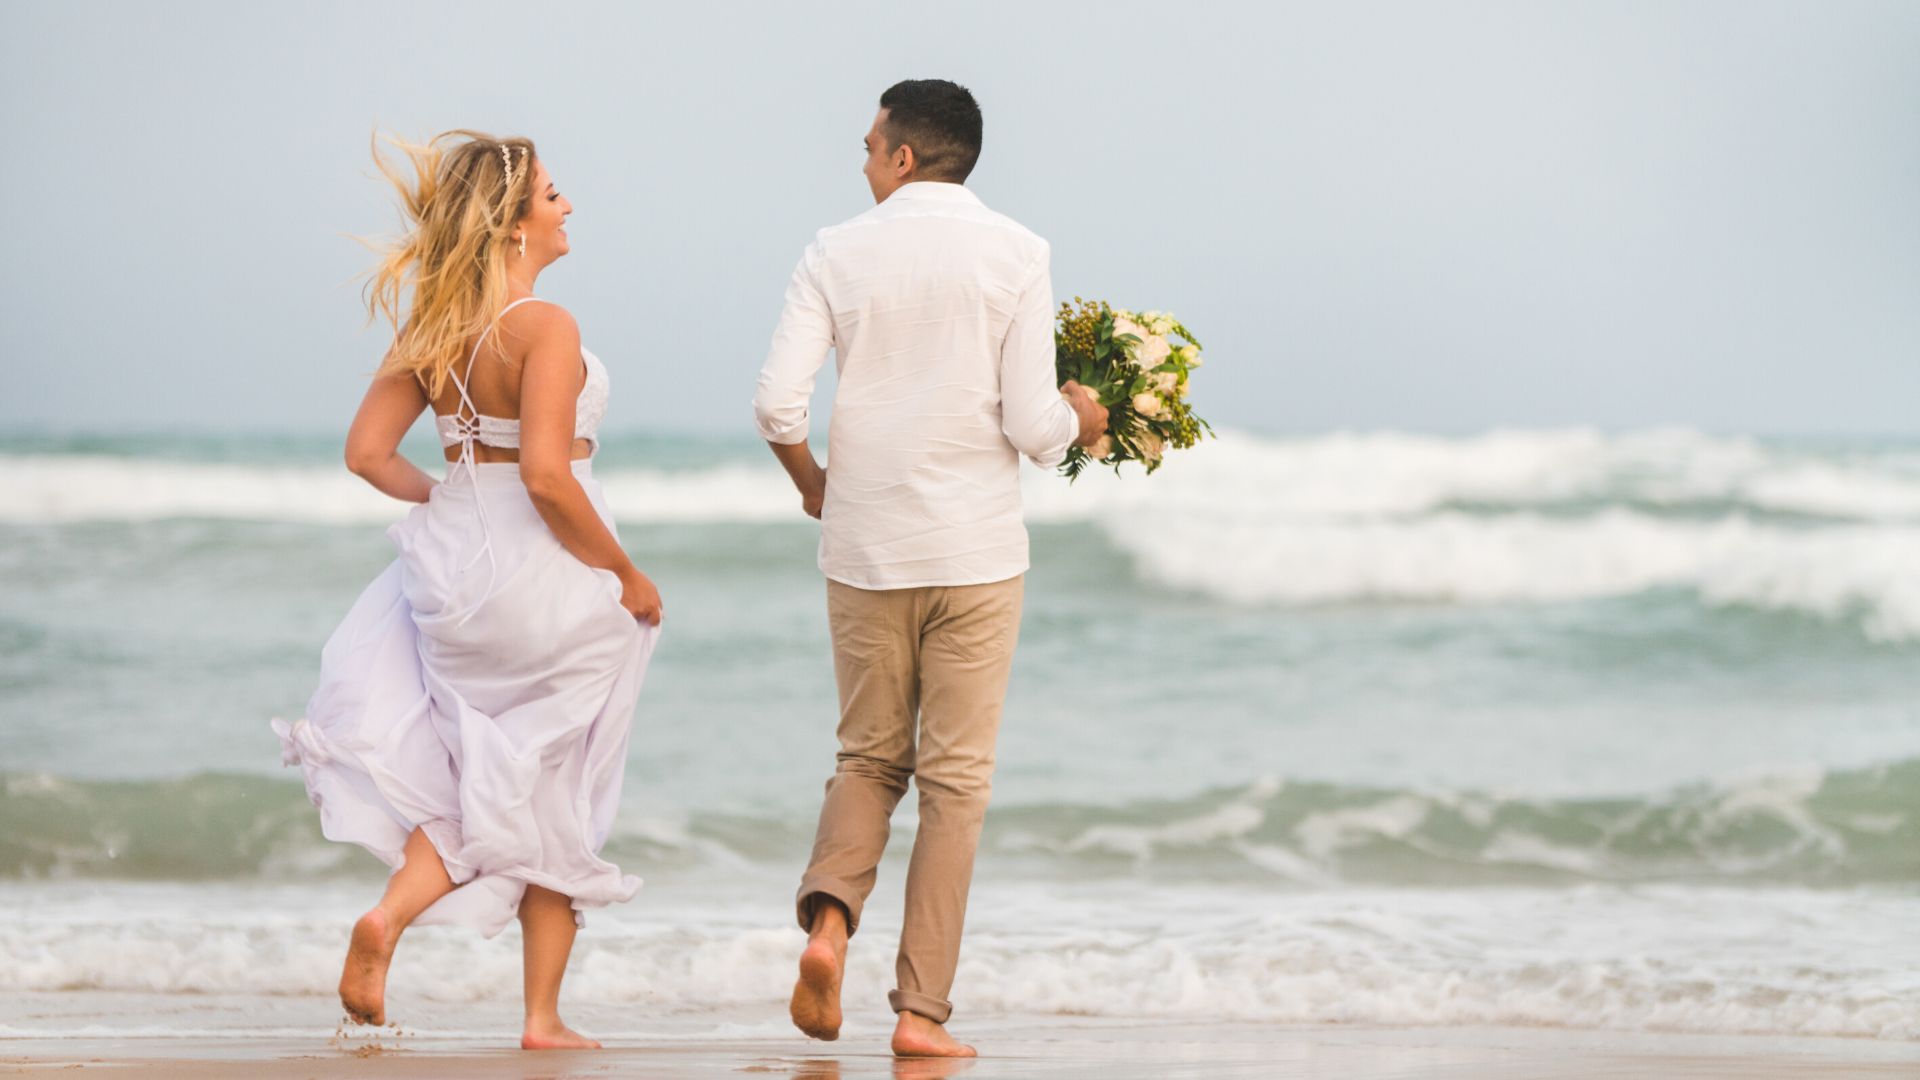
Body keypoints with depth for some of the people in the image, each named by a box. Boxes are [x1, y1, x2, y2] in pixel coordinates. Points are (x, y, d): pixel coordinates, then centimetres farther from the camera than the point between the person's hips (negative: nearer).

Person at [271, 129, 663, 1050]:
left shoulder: (433, 328, 2)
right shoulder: (545, 326, -19)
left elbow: (368, 452, 2)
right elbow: (546, 474, -25)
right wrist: (626, 576, -14)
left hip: (457, 561, 6)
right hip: (547, 568, -6)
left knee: (483, 776, 19)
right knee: (551, 797, 9)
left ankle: (391, 912, -7)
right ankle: (544, 1017, 15)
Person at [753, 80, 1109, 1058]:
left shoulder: (837, 254, 0)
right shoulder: (1016, 257, -4)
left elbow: (777, 402, -7)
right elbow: (1031, 425, -10)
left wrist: (811, 485, 13)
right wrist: (1081, 419, 13)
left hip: (864, 547, 2)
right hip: (974, 550, -2)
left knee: (869, 758, 17)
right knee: (955, 777, 5)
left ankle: (829, 915, -10)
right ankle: (921, 1007, 2)